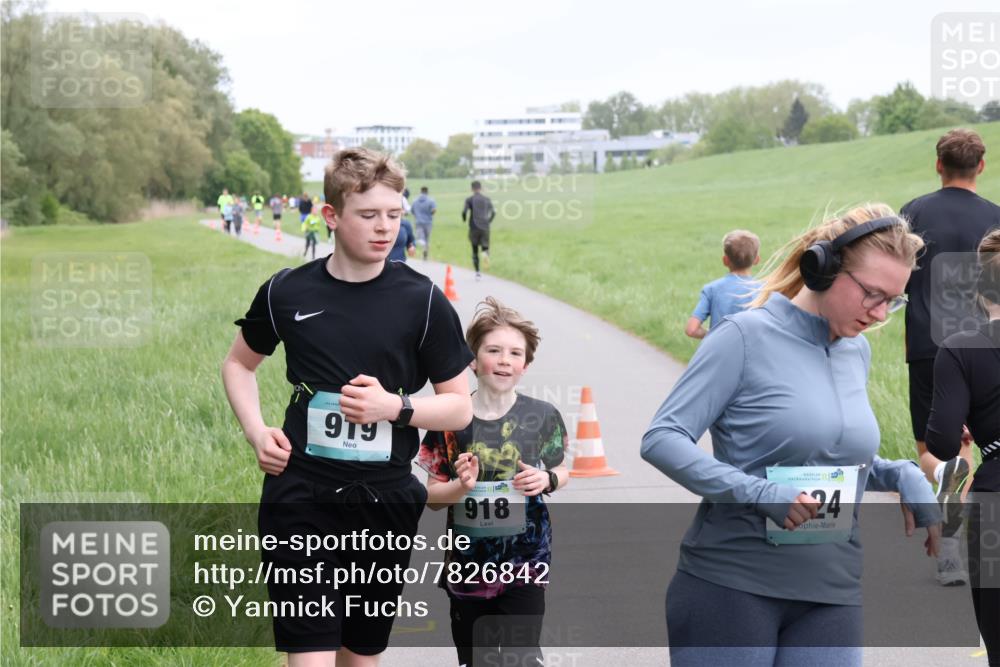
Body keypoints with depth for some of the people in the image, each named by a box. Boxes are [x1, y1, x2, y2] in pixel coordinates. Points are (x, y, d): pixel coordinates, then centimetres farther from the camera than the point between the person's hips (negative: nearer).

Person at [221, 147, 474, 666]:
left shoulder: (422, 301, -3)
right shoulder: (287, 293, -1)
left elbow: (460, 407, 1)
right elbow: (238, 364, 18)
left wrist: (394, 406, -17)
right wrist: (256, 432, 1)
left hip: (385, 503, 1)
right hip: (301, 501, -1)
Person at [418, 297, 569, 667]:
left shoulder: (542, 416, -4)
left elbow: (561, 472, 11)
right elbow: (432, 496, 0)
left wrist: (547, 480, -11)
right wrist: (461, 486, -20)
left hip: (524, 564, -1)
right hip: (467, 564, 1)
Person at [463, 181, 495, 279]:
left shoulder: (470, 200, -1)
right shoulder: (487, 199, 6)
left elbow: (464, 211, -13)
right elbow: (493, 213, 3)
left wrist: (464, 220, 7)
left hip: (474, 227, -1)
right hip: (485, 227, 1)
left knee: (475, 251, 9)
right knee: (485, 246, 9)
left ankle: (477, 272, 5)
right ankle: (485, 253, -30)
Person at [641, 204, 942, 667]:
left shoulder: (857, 352, 12)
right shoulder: (746, 336, -8)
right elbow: (661, 439, -12)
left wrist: (902, 476, 4)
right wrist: (758, 493, -23)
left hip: (832, 595, 6)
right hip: (730, 587, -6)